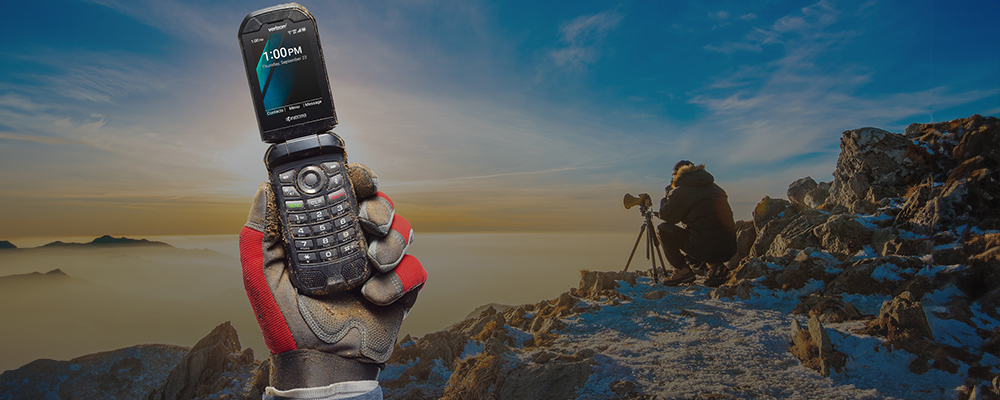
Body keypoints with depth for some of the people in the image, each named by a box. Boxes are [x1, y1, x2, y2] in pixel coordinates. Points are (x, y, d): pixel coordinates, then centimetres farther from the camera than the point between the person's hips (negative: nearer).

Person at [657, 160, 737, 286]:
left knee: (663, 229, 8)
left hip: (705, 250, -7)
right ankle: (715, 265, 14)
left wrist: (667, 196, 22)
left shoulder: (681, 192, -4)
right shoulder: (715, 187, 17)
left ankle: (682, 270, 2)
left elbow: (664, 216, 5)